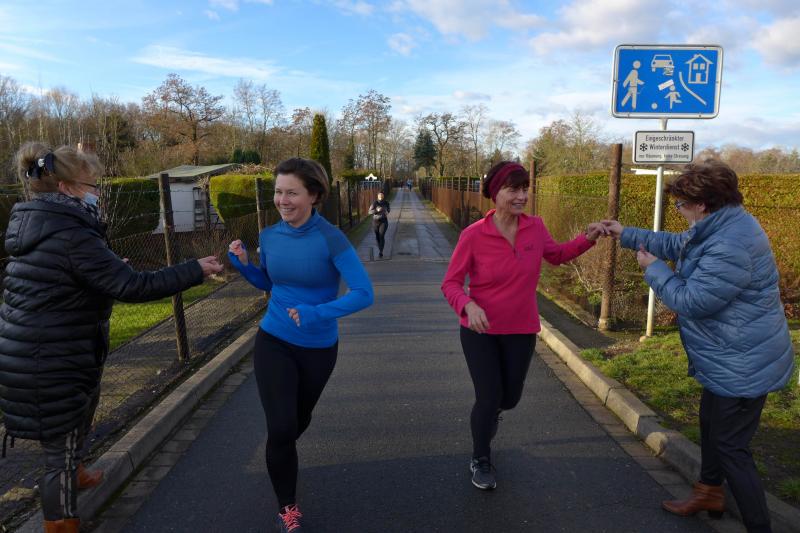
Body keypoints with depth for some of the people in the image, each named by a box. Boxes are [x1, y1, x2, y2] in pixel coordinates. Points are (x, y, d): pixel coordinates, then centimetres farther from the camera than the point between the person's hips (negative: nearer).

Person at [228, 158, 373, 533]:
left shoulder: (330, 239, -20)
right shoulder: (269, 237, -6)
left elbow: (364, 293, -25)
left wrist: (318, 313, -38)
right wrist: (242, 264, -7)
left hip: (319, 347, -1)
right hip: (273, 342, 1)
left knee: (299, 421, 22)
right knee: (281, 427, -9)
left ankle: (279, 454, 58)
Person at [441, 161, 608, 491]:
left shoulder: (535, 227, -8)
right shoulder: (473, 235, -19)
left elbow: (556, 255, 13)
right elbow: (450, 283, -12)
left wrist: (587, 239, -1)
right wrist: (468, 305, -32)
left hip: (521, 330, 4)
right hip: (480, 330, -4)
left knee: (510, 398, 17)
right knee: (489, 399, 1)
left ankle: (489, 411, 57)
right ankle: (480, 460, 31)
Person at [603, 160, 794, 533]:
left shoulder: (731, 246, -32)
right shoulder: (718, 228, 2)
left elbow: (690, 301, -27)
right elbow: (675, 245, 19)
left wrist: (653, 268, -12)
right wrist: (625, 234, 18)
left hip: (742, 366, -11)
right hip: (728, 361, 11)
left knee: (731, 447, 0)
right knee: (710, 425, 26)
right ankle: (708, 494, 47)